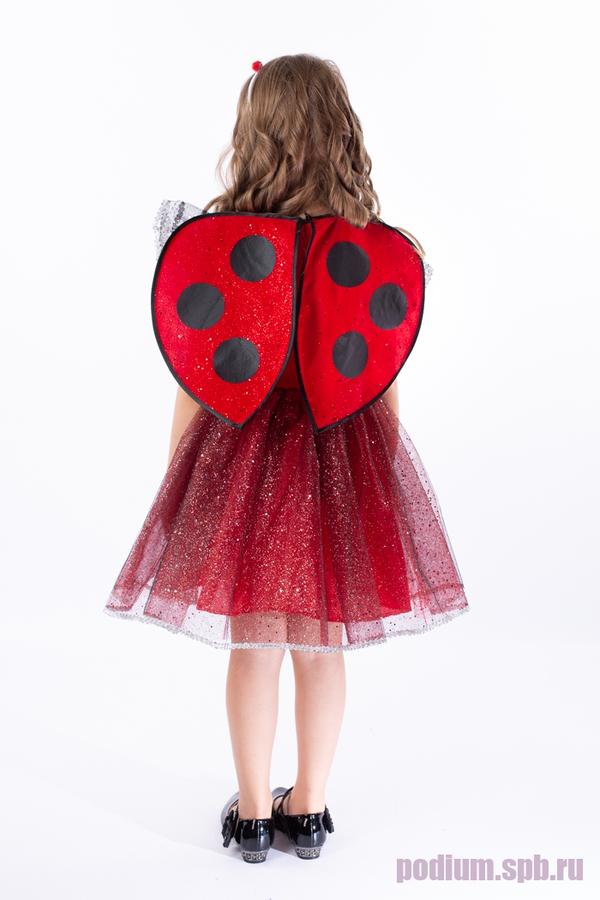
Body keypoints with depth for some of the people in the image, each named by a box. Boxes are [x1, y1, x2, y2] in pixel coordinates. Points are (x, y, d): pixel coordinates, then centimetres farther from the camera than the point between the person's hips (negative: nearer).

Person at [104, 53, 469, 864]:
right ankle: (308, 810, 31)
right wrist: (378, 478, 11)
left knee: (252, 644, 13)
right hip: (342, 458, 1)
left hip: (242, 452, -1)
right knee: (322, 642, 15)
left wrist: (178, 473, 7)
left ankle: (253, 815, 28)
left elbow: (194, 376, -6)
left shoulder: (212, 241, -10)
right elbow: (384, 384, -2)